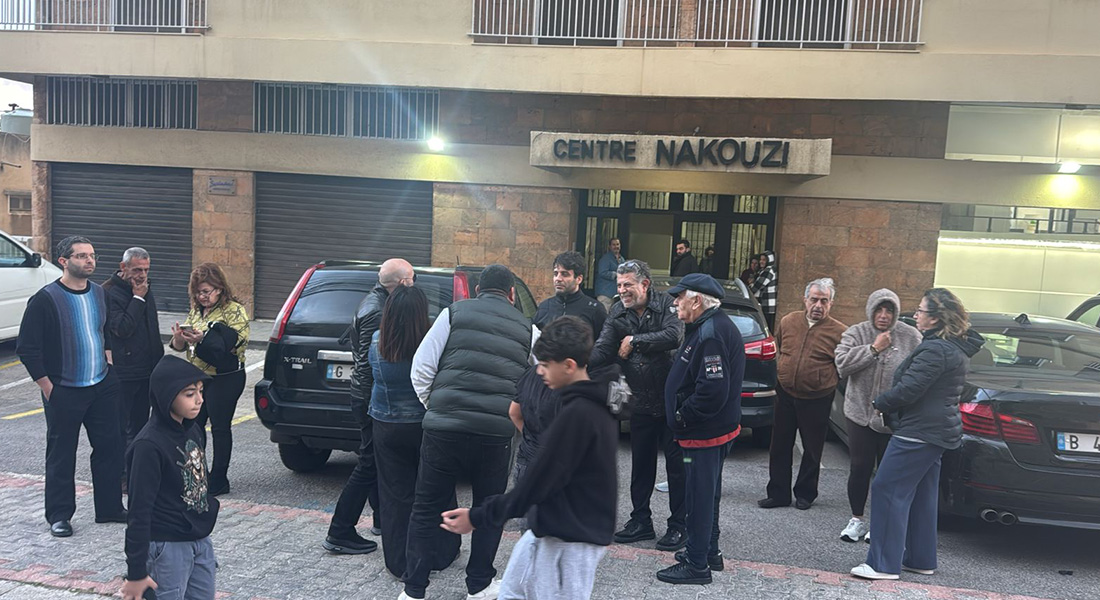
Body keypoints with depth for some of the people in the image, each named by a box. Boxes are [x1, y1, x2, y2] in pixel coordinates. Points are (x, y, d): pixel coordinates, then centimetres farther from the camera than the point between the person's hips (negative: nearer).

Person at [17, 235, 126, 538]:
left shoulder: (100, 294, 6)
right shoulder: (45, 299, -12)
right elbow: (26, 348, -11)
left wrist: (108, 363, 12)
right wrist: (48, 388, -12)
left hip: (103, 387, 5)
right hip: (64, 392, -5)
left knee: (110, 447, 9)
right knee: (61, 455, 6)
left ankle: (110, 508, 21)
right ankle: (59, 516, 20)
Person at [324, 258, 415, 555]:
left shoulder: (375, 301, 9)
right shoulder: (376, 312, -23)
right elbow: (369, 363, -26)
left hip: (369, 397, 11)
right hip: (372, 398, -11)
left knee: (376, 460, 20)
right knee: (369, 465, -2)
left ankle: (382, 519, 35)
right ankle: (339, 533, 6)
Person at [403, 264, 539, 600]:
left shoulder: (454, 313, 7)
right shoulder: (527, 330, 10)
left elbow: (421, 368, 1)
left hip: (444, 428, 0)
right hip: (497, 433, 1)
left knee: (427, 508, 13)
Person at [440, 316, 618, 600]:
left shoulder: (576, 414, -24)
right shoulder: (597, 405, 6)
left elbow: (539, 480, -21)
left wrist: (479, 517, -14)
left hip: (569, 539, -10)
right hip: (557, 528, 10)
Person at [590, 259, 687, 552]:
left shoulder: (666, 305, -12)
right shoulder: (618, 313, 1)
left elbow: (674, 336, -29)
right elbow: (603, 350, -8)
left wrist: (635, 339, -21)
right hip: (642, 403, 5)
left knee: (676, 464, 4)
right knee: (641, 464, 14)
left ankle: (679, 525, 16)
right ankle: (641, 521, 27)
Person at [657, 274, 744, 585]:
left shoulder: (710, 334, -23)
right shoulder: (713, 327, 11)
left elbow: (713, 390, -29)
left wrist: (683, 416, -17)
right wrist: (684, 415, 13)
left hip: (705, 432, -11)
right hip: (716, 429, 11)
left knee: (701, 495, 0)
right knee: (706, 493, 21)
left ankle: (697, 565, 11)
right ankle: (708, 552, 36)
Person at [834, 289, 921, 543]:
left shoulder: (911, 337, -3)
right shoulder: (856, 333, -1)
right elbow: (842, 364, -14)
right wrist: (873, 349, -17)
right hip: (860, 414, 1)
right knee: (860, 468, 7)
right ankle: (857, 519, 23)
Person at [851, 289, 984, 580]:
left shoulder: (935, 350, -19)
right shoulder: (957, 349, 15)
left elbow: (908, 389, -22)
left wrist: (880, 403, -4)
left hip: (919, 432, -11)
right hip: (936, 432, 11)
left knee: (888, 490, -7)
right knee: (921, 496, 17)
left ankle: (884, 564, -5)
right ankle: (921, 560, 25)